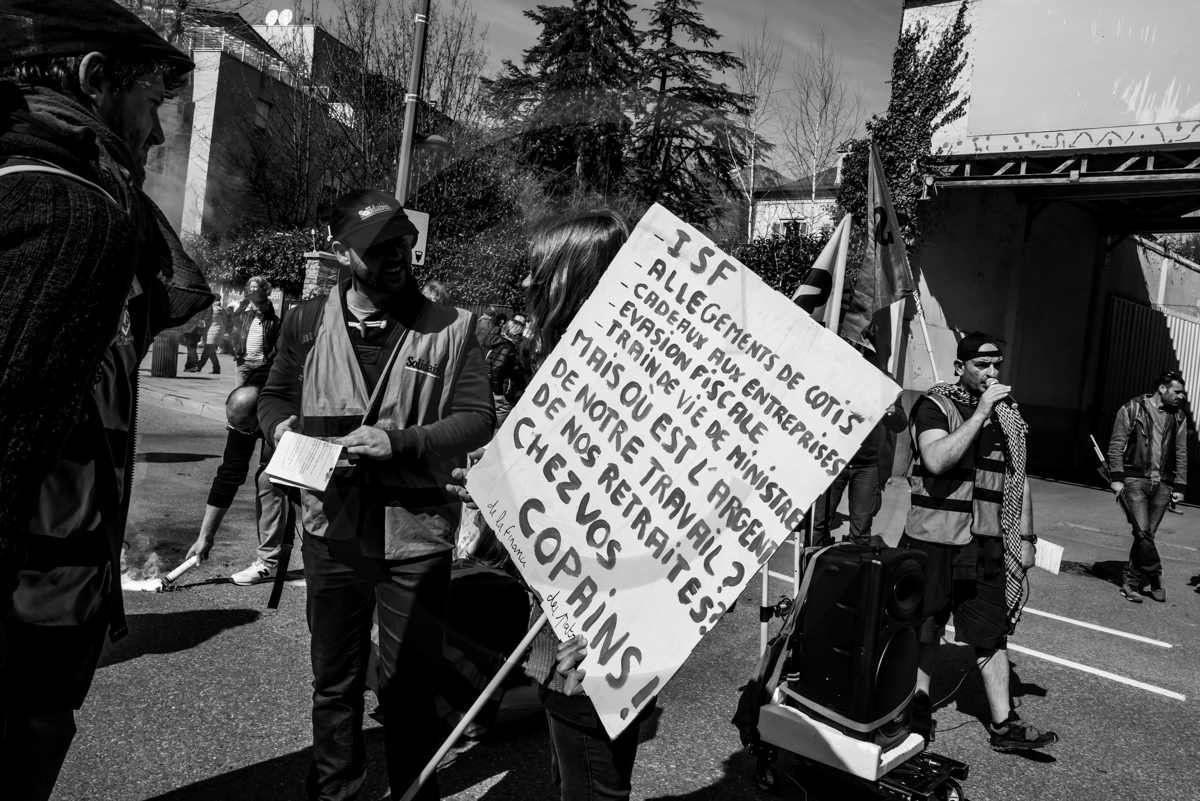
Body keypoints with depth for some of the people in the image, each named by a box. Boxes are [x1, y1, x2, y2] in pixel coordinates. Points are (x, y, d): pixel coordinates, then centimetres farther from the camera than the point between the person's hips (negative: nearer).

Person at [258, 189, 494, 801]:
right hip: (332, 531, 3)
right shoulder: (307, 322, 4)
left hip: (416, 536, -2)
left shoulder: (452, 327, -5)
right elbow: (273, 398, 16)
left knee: (408, 683, 11)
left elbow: (478, 419, -7)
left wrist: (401, 442, -19)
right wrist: (286, 429, -6)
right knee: (333, 681, 18)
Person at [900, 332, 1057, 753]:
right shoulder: (934, 405, -6)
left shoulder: (1008, 415, 11)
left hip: (987, 543, 4)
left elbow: (1019, 480, 18)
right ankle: (917, 714, 22)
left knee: (993, 633, 7)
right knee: (924, 629, 7)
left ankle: (1003, 725, 14)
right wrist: (981, 412, -20)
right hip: (934, 539, -4)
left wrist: (1026, 537, 15)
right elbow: (937, 460, -23)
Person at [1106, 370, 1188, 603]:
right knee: (1142, 531, -14)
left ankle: (1131, 582, 13)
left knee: (1147, 534, 3)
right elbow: (1116, 446, -2)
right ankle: (1155, 578, 3)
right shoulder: (1132, 409, 0)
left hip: (1163, 484, 4)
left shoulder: (1179, 417, 12)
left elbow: (1181, 454, 14)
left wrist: (1179, 486, 7)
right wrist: (1117, 478, -10)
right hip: (1135, 480, -4)